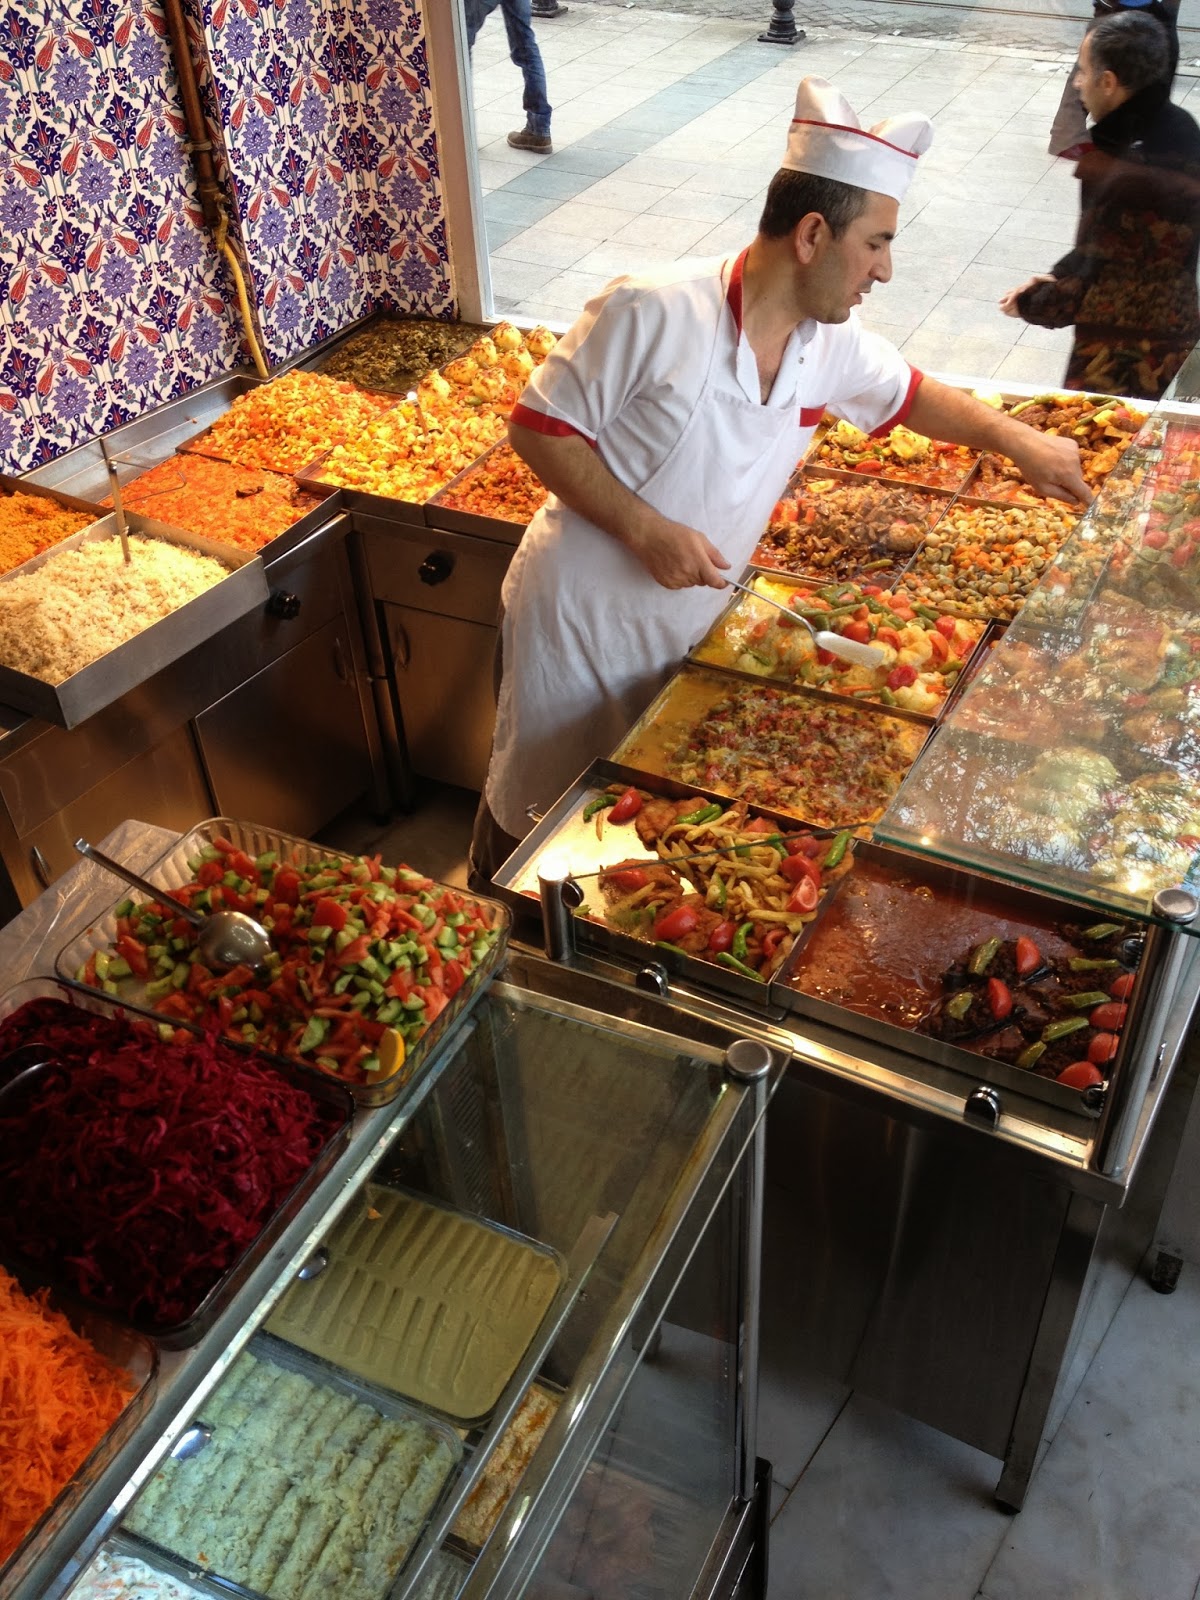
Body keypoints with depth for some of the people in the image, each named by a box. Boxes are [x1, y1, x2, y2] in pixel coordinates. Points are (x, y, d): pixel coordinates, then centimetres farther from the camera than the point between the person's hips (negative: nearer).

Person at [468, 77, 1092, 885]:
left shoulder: (833, 344, -2)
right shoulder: (655, 312, -22)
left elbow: (909, 393, 19)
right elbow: (538, 426, -17)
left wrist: (1017, 438, 15)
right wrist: (648, 530, -24)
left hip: (685, 634, 5)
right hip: (578, 616, -5)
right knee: (535, 813, 13)